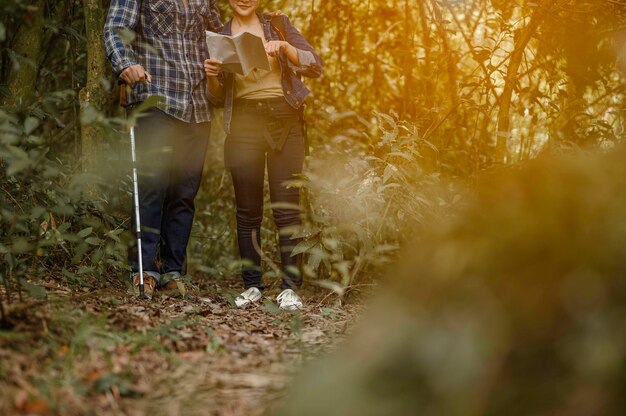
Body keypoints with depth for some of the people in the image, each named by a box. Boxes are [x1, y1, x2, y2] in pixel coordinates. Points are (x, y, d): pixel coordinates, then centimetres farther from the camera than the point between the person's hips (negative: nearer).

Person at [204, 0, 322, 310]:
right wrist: (212, 75, -8)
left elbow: (315, 66, 1)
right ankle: (252, 285, 11)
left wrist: (284, 46, -14)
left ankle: (290, 287, 0)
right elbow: (217, 99, 13)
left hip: (285, 121, -1)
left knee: (287, 207, -5)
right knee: (248, 209, 2)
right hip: (243, 124, 1)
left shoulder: (277, 25, 8)